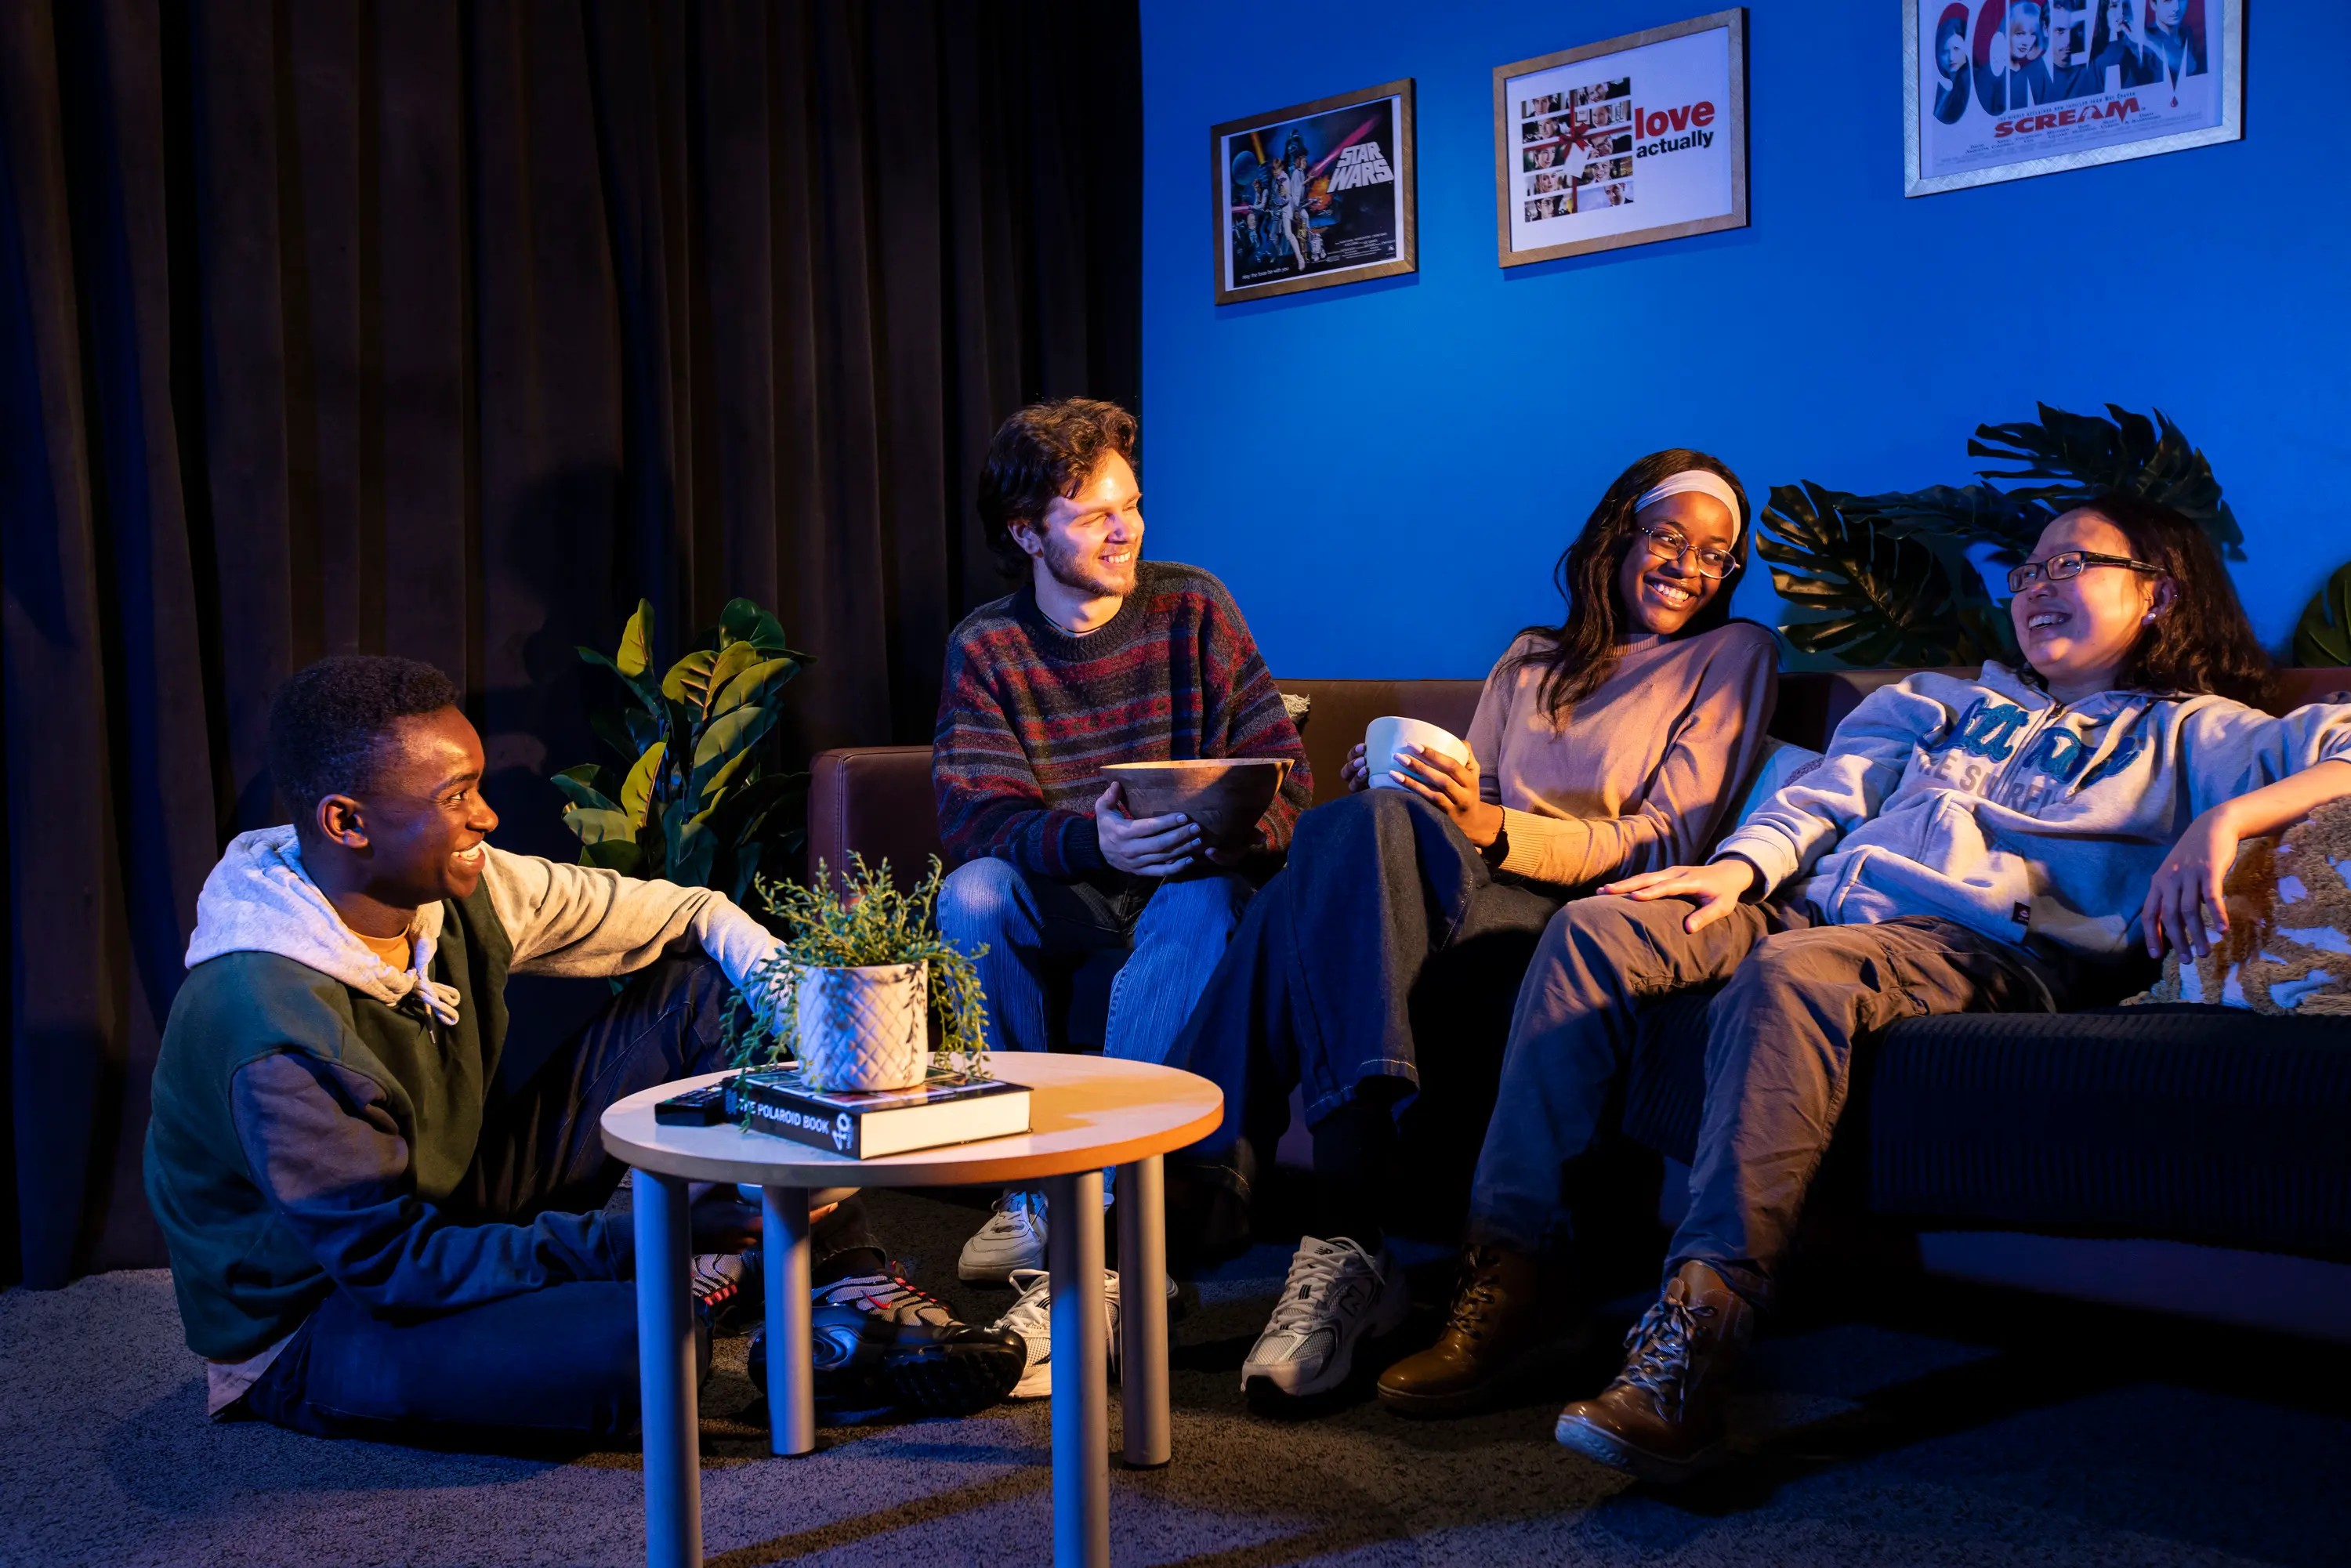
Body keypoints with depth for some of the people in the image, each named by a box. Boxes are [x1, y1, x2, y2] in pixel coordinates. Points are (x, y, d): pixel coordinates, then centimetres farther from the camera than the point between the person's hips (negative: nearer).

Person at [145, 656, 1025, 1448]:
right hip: (312, 1329, -8)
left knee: (704, 988, -2)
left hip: (444, 1212, 8)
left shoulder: (455, 892, -11)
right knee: (642, 1334, -38)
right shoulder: (278, 1036, -32)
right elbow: (396, 1266, -29)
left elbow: (693, 917, 0)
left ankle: (841, 1288, -4)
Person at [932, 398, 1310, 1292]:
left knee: (1206, 903, -34)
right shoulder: (985, 648, -3)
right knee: (971, 893, -28)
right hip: (1063, 895, 1)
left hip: (1188, 877, -1)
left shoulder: (1192, 608, -3)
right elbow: (972, 818, -16)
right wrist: (1091, 841, -37)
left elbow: (1286, 775, -7)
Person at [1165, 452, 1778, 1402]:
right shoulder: (1530, 660, 30)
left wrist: (1497, 830, -14)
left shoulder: (1731, 655, 15)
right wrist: (1397, 781, -2)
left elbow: (1669, 841, 2)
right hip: (1467, 901, 4)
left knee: (1363, 828, -32)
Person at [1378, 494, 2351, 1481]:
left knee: (1791, 972, -39)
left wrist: (2226, 819, -18)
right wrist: (1741, 866, 4)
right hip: (1817, 907, 6)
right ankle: (1499, 1280, -23)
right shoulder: (1949, 701, 35)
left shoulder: (2185, 733, 19)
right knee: (1592, 929, -20)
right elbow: (1827, 795, 25)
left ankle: (1694, 1336, -46)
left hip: (1979, 946, -5)